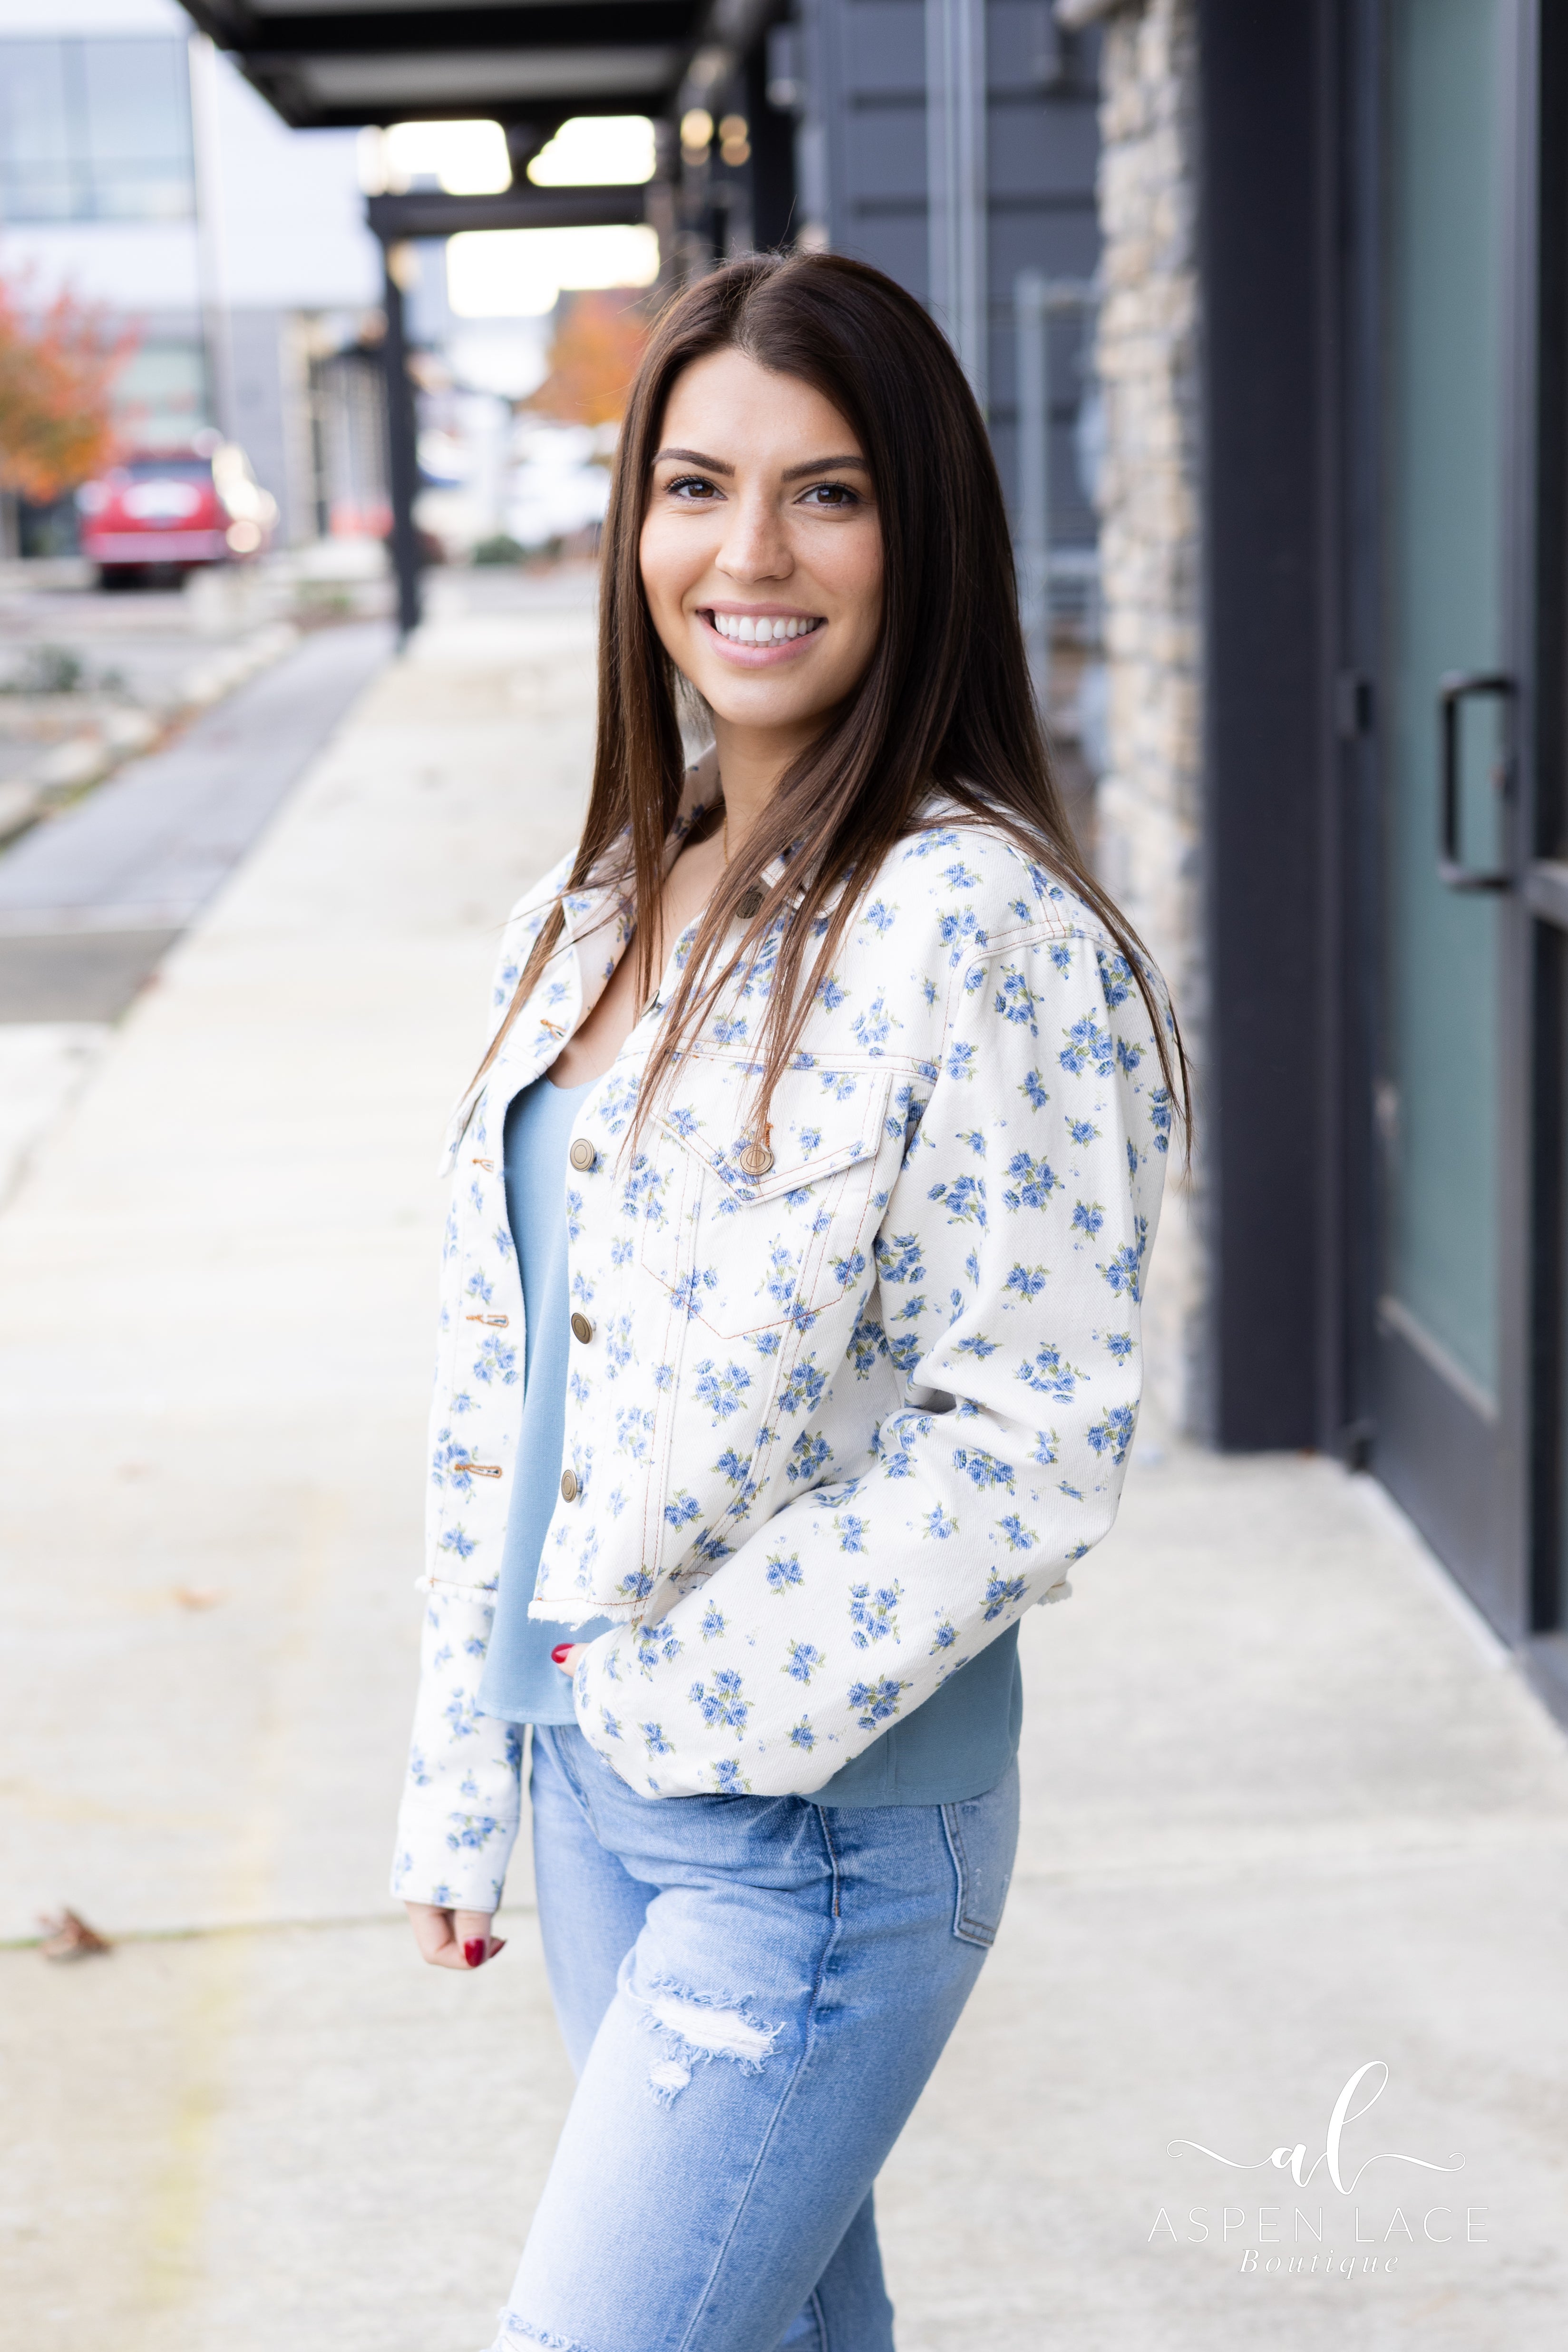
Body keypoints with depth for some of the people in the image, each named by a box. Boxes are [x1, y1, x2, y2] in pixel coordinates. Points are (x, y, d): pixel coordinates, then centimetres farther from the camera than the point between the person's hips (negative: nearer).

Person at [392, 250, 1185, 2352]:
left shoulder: (982, 928, -17)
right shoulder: (594, 917, 5)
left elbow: (1033, 1449, -18)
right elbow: (500, 1386, 11)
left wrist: (696, 1694, -18)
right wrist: (467, 1779, 13)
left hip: (828, 1811, -7)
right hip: (589, 1776, 7)